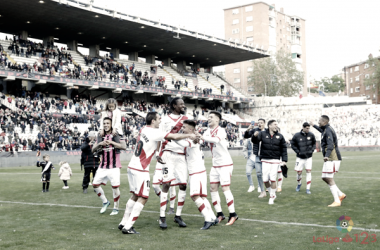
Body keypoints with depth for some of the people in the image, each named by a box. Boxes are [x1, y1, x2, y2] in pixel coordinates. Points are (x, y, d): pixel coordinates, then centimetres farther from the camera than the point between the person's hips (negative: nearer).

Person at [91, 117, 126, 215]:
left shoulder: (116, 136, -5)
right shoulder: (100, 137, 10)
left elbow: (124, 147, -20)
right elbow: (93, 150, 7)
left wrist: (111, 142, -24)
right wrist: (100, 144, -11)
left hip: (114, 167, -5)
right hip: (103, 167, 5)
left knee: (115, 187, -4)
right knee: (95, 184, 1)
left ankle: (116, 208, 13)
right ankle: (105, 202, 21)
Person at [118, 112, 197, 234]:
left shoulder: (143, 129, 10)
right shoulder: (155, 132, -13)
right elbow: (174, 136, -12)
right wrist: (189, 135, 0)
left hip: (132, 167, 8)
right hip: (140, 170, -8)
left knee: (135, 196, 18)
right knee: (143, 198, -1)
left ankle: (123, 223, 22)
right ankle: (127, 227, -3)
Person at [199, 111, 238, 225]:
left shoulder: (221, 130, -15)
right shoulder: (208, 131, 8)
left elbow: (216, 139, -36)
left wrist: (202, 137, -46)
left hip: (225, 164, -7)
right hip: (215, 165, 7)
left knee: (225, 188, -10)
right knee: (213, 188, 4)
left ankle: (233, 215, 0)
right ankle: (220, 214, 12)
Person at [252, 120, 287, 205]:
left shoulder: (280, 136, 2)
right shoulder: (263, 134, 0)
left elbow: (284, 148, 5)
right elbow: (255, 141, -6)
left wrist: (284, 160, -2)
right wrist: (255, 136, -29)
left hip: (275, 160, 0)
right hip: (265, 160, 1)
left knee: (273, 179, -6)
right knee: (265, 180, 1)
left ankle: (272, 197, 11)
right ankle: (272, 194, 24)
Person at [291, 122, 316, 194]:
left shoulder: (311, 135, -5)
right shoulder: (297, 136, -11)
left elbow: (314, 143, 11)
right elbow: (293, 144, -1)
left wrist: (312, 150, -4)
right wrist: (298, 152, -10)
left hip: (309, 157, 1)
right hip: (300, 157, -1)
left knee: (308, 171, -6)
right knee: (299, 172, 3)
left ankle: (308, 189, 2)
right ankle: (299, 183, 34)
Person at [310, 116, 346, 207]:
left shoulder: (328, 131, -15)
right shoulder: (327, 129, 15)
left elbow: (330, 145, -30)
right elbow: (322, 131, 43)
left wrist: (327, 156, -44)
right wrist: (314, 126, 55)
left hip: (332, 159, -10)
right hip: (330, 159, 10)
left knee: (329, 180, -8)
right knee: (325, 178, 12)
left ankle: (337, 201, -5)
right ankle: (341, 195, 15)